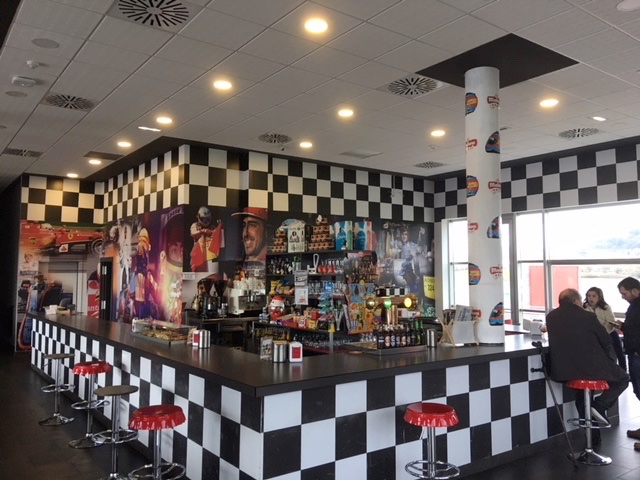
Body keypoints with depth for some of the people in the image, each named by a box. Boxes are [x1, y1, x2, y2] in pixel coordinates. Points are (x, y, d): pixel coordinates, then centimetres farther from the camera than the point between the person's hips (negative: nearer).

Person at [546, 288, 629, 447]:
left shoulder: (551, 317, 0)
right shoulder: (587, 316, -13)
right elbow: (607, 341, -2)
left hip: (564, 370, 5)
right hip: (593, 368, -5)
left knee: (581, 398, 30)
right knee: (622, 379, 22)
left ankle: (593, 436, 32)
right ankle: (599, 406, 3)